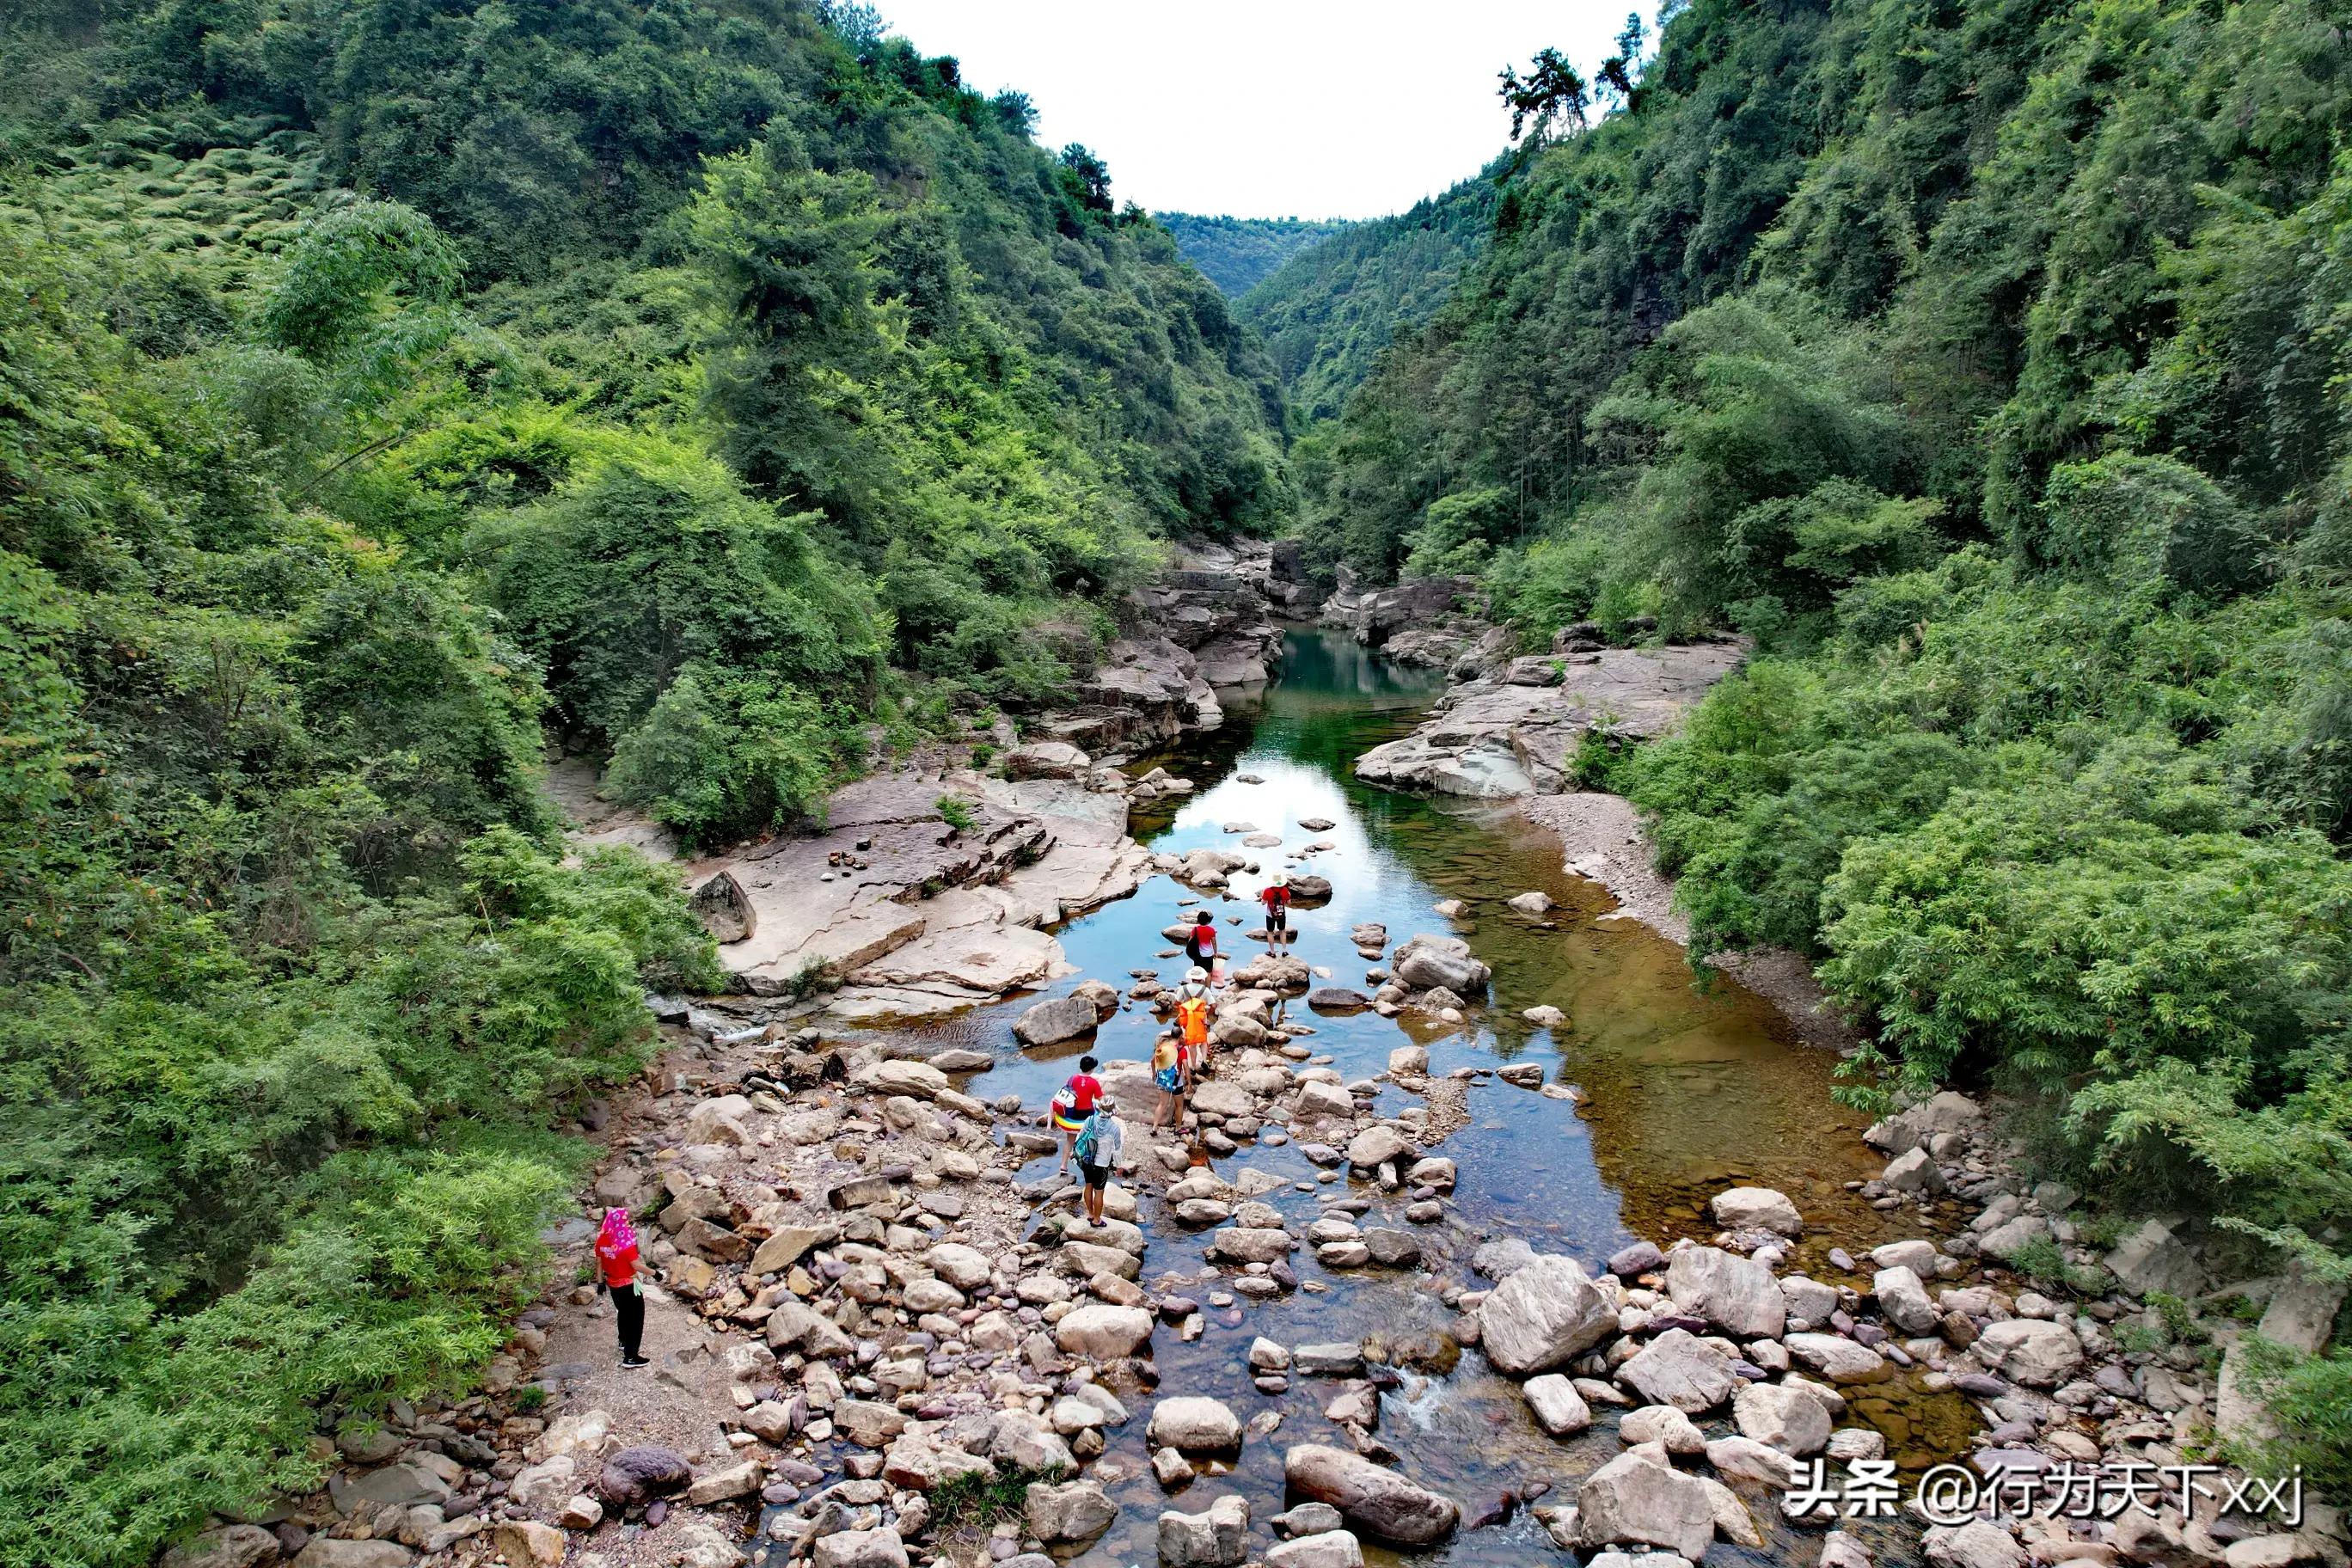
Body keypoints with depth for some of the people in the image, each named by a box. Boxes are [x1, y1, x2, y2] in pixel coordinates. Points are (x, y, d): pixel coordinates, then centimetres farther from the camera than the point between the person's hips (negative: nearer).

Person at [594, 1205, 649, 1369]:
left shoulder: (602, 1239, -7)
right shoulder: (626, 1242, -28)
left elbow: (599, 1262, 3)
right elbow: (636, 1265, -23)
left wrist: (600, 1282, 15)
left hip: (613, 1284, 7)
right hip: (628, 1285, -7)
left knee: (623, 1313, 28)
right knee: (635, 1318, 6)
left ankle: (624, 1343, 48)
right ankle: (630, 1357, 8)